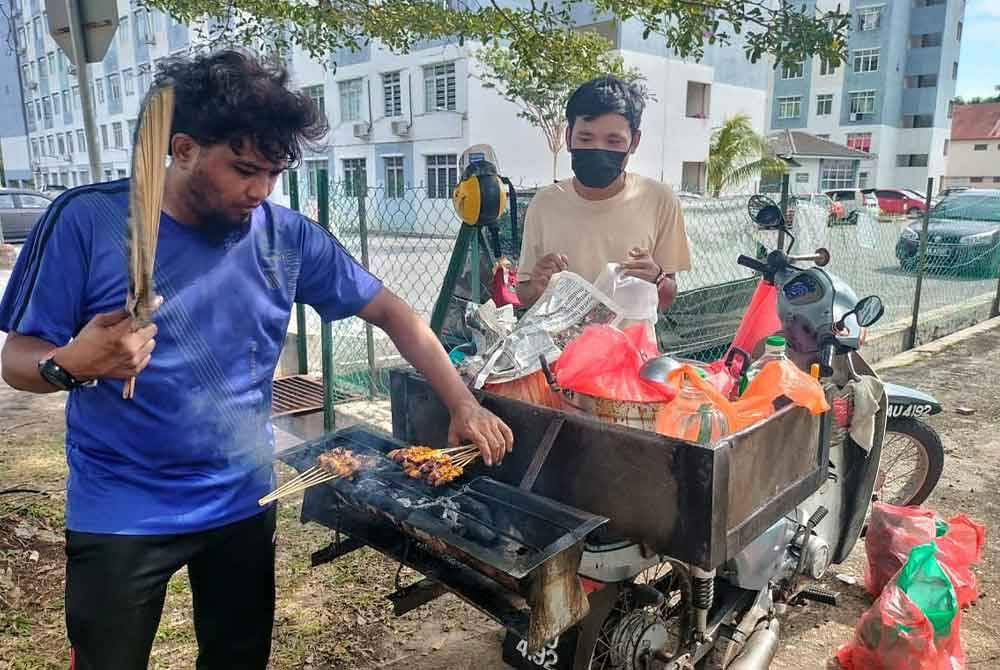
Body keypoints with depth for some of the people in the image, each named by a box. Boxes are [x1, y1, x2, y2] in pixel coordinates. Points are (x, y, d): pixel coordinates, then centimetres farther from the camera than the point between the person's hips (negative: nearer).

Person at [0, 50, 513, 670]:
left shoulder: (287, 236, -7)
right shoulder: (89, 221, -14)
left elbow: (392, 313, -2)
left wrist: (464, 407, -11)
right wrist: (71, 363, -31)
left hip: (245, 503, 3)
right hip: (120, 514, -2)